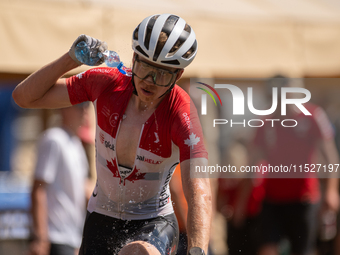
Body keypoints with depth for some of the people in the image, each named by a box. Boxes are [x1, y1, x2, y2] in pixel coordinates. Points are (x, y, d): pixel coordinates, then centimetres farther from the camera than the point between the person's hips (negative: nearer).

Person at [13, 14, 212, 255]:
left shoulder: (182, 115, -24)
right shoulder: (107, 83, -13)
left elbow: (200, 193, -35)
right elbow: (25, 97, -7)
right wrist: (72, 59, -20)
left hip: (154, 224, -4)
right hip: (101, 219, 4)